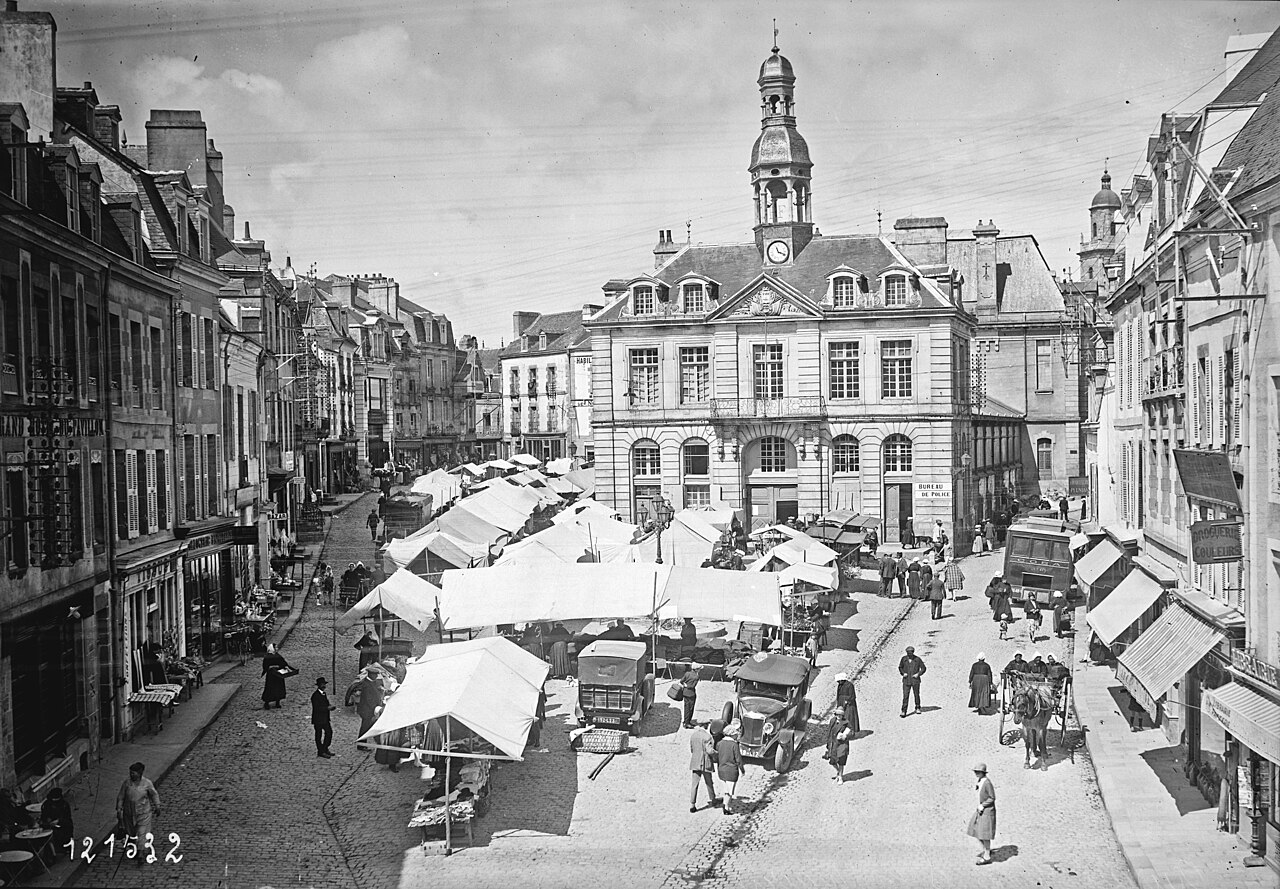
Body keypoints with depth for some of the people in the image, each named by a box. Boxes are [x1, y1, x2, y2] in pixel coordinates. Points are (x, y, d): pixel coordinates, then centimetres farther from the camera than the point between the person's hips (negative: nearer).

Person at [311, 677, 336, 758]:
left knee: (329, 732, 6)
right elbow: (316, 708, -23)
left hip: (325, 719, 8)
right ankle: (321, 752, 12)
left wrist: (331, 706, -2)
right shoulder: (315, 695, -17)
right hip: (318, 719, -8)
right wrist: (328, 708, -25)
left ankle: (325, 749, 20)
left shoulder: (324, 693, 11)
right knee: (319, 735, 4)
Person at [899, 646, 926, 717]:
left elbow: (923, 668, 2)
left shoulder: (917, 659, -6)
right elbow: (900, 667, 13)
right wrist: (903, 673, -4)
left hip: (915, 680, 0)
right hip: (906, 681, 0)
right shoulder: (904, 659, -1)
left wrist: (918, 674, -11)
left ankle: (917, 708, 35)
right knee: (905, 696, -7)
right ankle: (904, 712, -7)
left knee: (916, 695, 13)